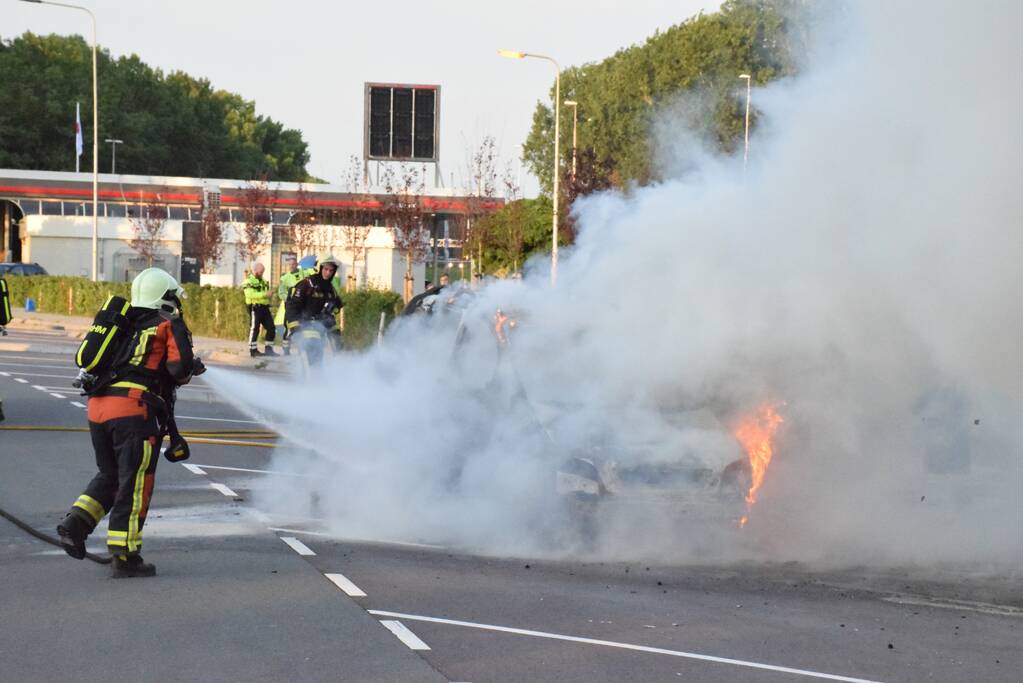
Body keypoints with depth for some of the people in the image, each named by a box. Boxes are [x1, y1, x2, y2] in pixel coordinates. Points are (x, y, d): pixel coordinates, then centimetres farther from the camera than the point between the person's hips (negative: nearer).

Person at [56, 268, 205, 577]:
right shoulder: (170, 324, 3)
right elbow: (179, 368, -9)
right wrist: (191, 367, 15)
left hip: (97, 406, 6)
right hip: (133, 409, -6)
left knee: (109, 475, 22)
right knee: (134, 484, 1)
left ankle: (76, 524, 4)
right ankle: (125, 556, 2)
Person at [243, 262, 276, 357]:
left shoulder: (263, 281, 22)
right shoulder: (249, 281, -5)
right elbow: (250, 294, -19)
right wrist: (264, 294, -23)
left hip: (264, 307, 8)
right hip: (255, 307, -8)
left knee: (271, 328, 4)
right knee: (254, 329, -5)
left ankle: (268, 349, 11)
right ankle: (253, 350, 0)